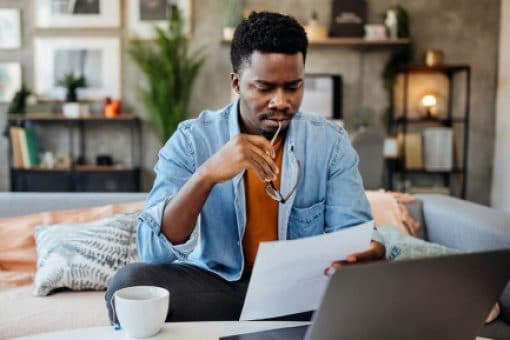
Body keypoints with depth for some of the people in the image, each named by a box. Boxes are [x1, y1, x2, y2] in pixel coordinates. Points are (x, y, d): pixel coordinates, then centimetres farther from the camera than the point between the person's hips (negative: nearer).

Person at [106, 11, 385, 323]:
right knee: (130, 283, -28)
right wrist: (206, 174, -35)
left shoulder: (331, 142, -4)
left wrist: (368, 253, -34)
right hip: (213, 285, 0)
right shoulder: (191, 140, -10)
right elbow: (153, 251, -19)